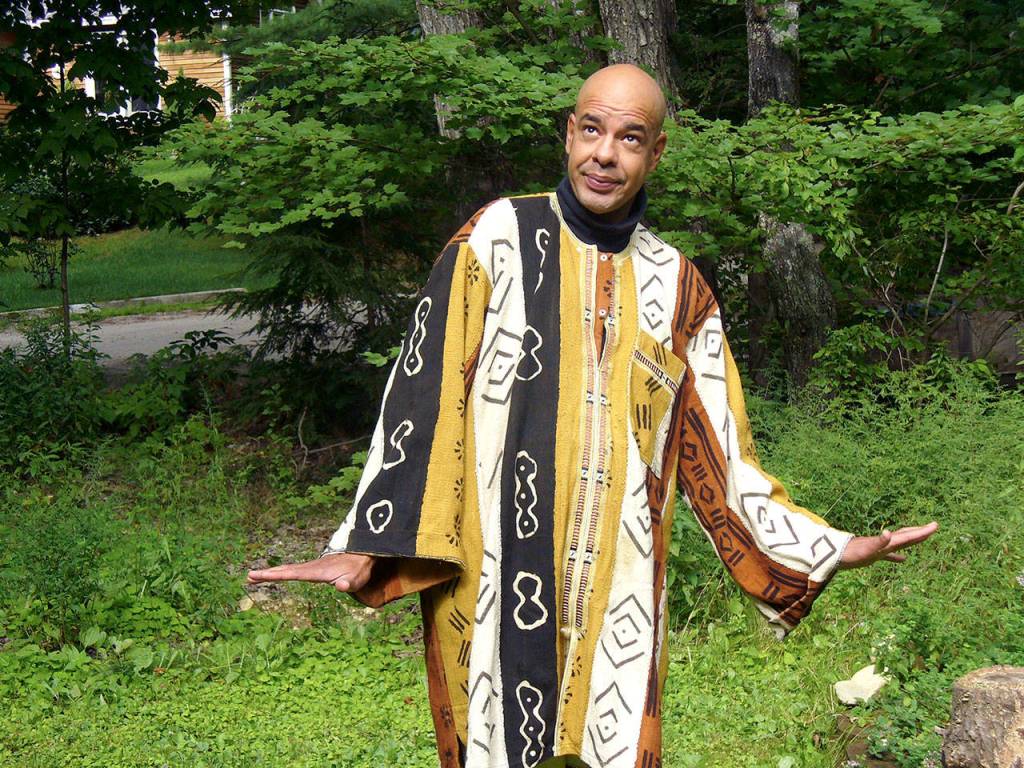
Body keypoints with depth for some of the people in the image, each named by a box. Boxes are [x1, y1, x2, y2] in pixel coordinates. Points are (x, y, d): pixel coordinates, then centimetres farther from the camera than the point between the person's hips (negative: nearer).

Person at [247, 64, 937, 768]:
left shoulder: (675, 285, 9)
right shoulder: (498, 239, -1)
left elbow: (716, 451, 11)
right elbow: (422, 401, -4)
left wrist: (830, 548, 6)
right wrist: (370, 547, -12)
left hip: (619, 601, 3)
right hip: (493, 587, -2)